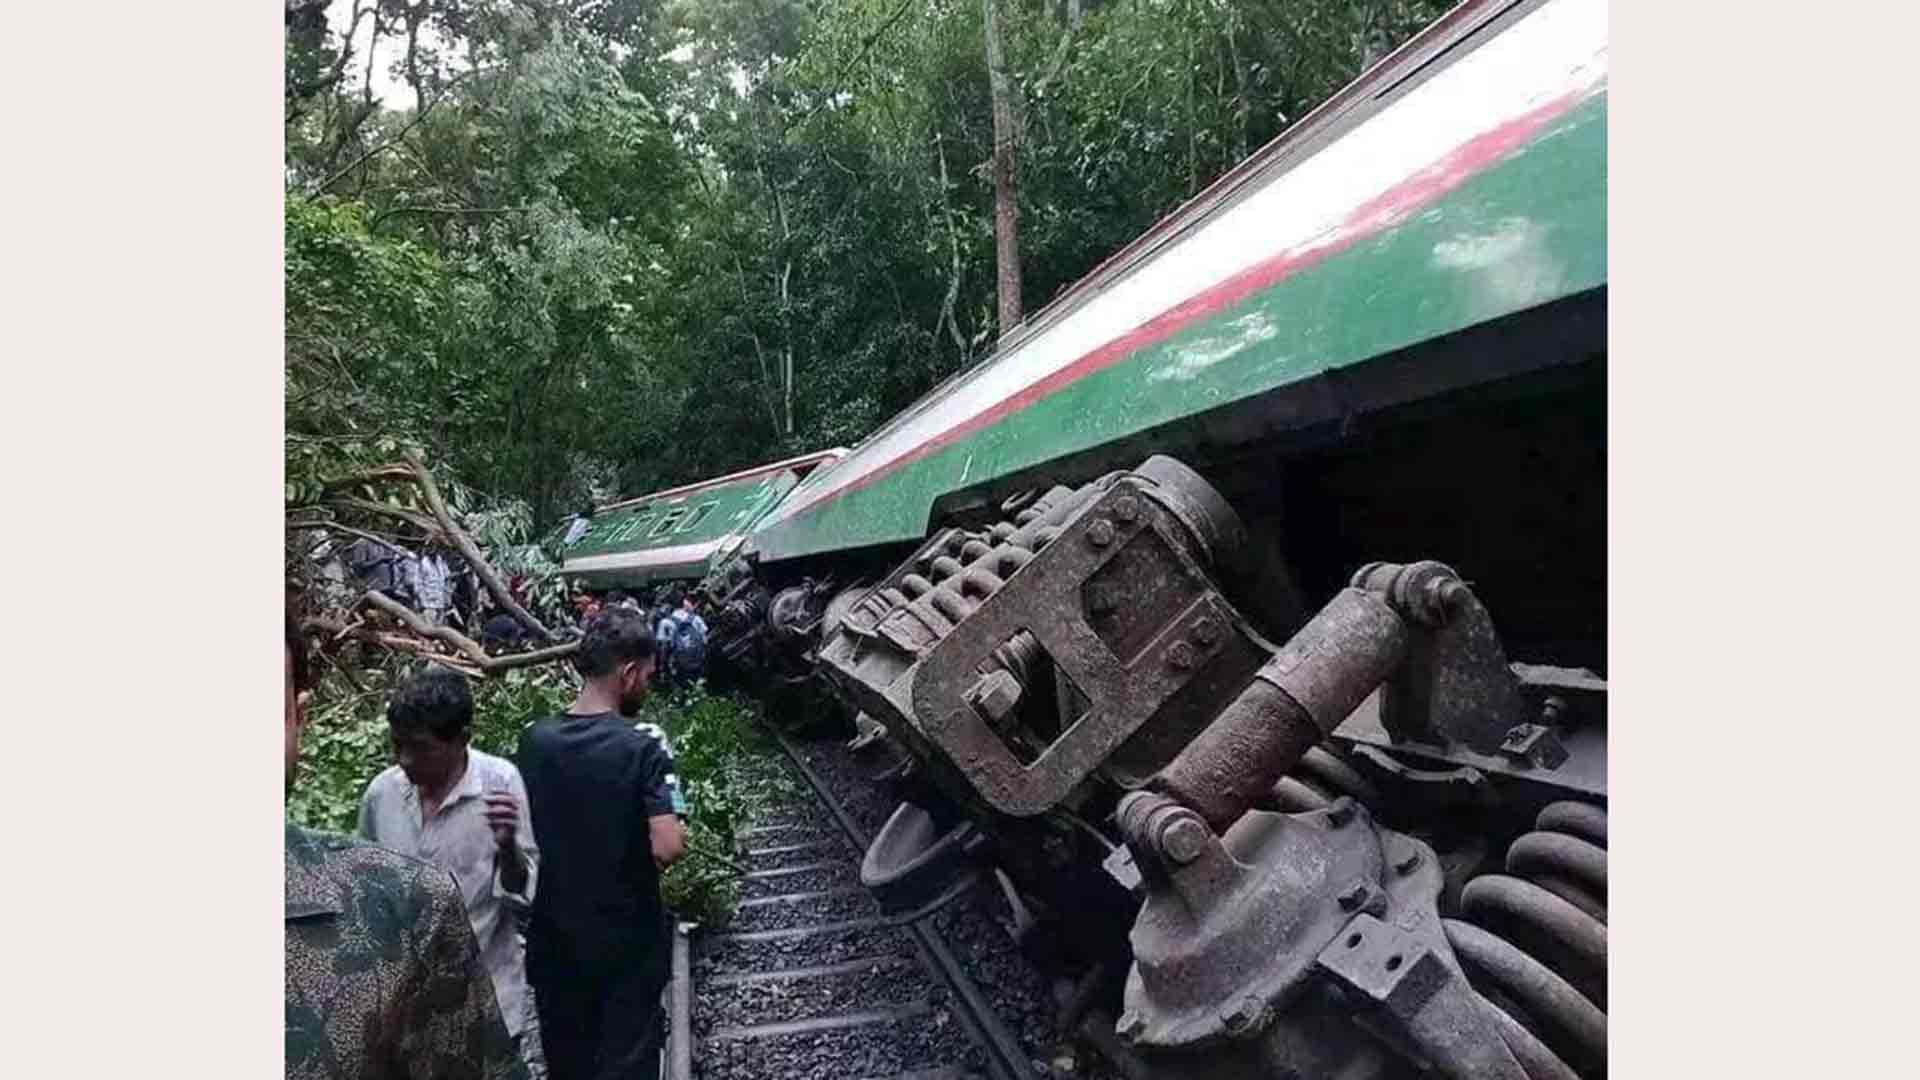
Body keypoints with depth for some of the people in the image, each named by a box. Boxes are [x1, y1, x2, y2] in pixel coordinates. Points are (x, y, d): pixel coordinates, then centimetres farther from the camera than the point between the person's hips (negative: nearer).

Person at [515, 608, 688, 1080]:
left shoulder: (534, 740, -5)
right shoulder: (641, 750, -20)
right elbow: (667, 848, -27)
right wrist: (681, 835, -6)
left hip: (553, 936, 5)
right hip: (627, 939, -5)